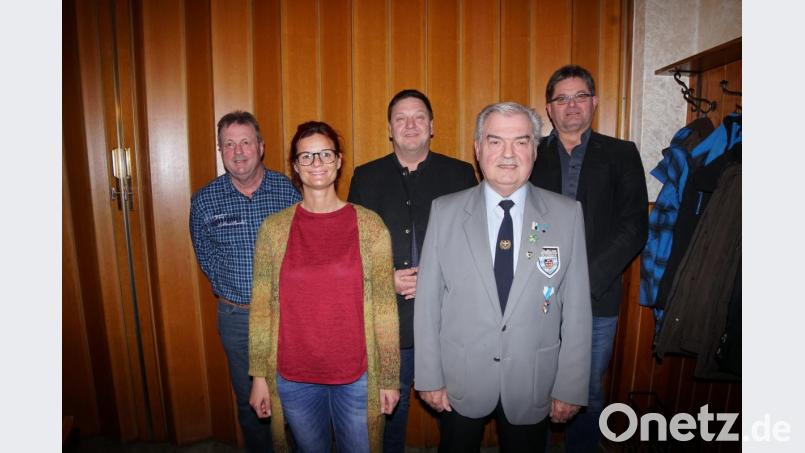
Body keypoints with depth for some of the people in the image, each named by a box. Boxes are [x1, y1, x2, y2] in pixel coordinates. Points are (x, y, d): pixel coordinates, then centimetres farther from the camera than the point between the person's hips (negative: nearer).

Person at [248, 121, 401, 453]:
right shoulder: (273, 228, -2)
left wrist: (390, 378, -2)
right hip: (294, 376, 1)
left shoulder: (369, 225, -6)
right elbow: (261, 307, 1)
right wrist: (259, 376, 2)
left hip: (357, 375, -1)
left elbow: (384, 307, -4)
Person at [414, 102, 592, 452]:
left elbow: (577, 309, -4)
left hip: (533, 385, 1)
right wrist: (429, 377, -4)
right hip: (459, 384, 0)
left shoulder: (567, 214, -5)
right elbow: (428, 301, -5)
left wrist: (570, 388, -3)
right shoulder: (445, 211, -6)